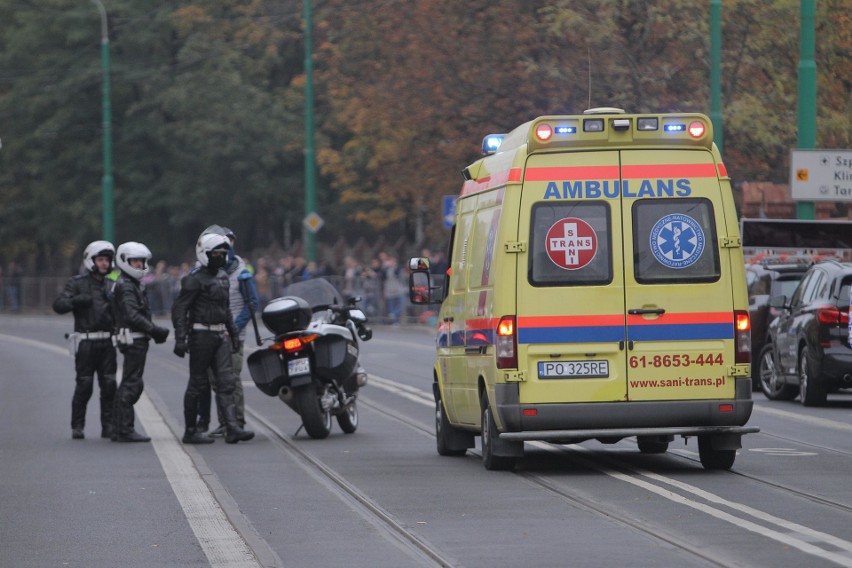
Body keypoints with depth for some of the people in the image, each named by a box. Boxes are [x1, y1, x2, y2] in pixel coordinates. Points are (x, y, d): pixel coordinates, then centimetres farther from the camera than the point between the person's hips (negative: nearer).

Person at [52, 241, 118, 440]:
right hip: (86, 342, -4)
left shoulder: (111, 285, 15)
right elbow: (59, 305, -9)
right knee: (84, 385, -4)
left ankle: (108, 426, 5)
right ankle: (77, 427, 4)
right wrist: (77, 300, -24)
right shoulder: (77, 283, 0)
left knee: (109, 385, 0)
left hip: (107, 341, 4)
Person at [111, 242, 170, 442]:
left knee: (130, 384, 14)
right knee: (131, 384, -9)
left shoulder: (133, 284, 20)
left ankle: (119, 429, 18)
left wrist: (155, 331, 9)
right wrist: (155, 330, -19)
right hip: (133, 339, -11)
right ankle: (125, 430, -8)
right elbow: (133, 316, -22)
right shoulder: (125, 286, -13)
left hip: (136, 340, 11)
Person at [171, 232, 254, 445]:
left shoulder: (222, 276, 15)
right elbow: (179, 308, -14)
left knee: (226, 381, -3)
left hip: (220, 336, 7)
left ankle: (232, 428, -11)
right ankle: (191, 431, 7)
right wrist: (180, 338, -21)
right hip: (201, 335, -7)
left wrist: (233, 332, 24)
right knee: (198, 383, -1)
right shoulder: (195, 279, -10)